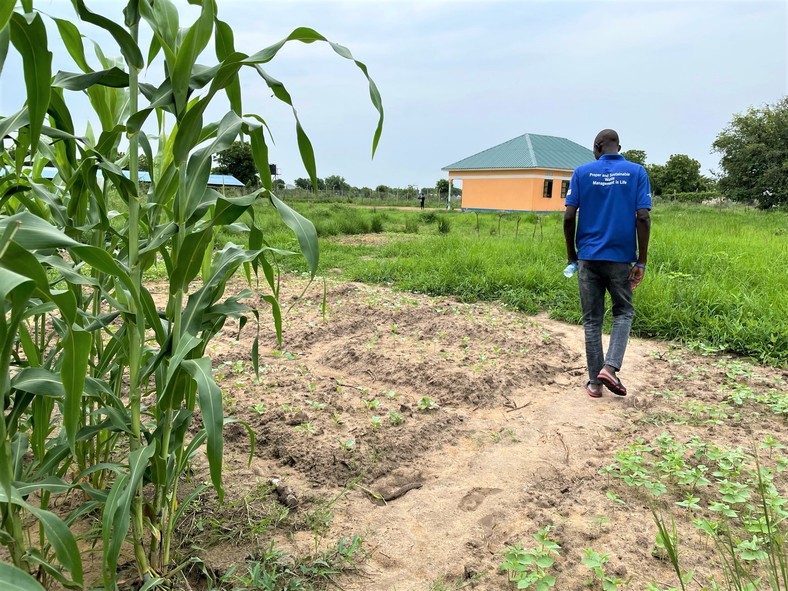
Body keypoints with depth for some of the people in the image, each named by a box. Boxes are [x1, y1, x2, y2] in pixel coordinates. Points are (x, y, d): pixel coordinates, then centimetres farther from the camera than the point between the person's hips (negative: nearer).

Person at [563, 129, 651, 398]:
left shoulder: (582, 172, 1)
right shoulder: (637, 172, 1)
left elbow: (569, 217, -5)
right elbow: (643, 218, -7)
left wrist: (571, 254, 7)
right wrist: (641, 261, -2)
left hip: (588, 257, 1)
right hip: (621, 258, 0)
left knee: (592, 319, 8)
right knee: (623, 312, 17)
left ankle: (595, 382, 12)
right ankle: (610, 367, -1)